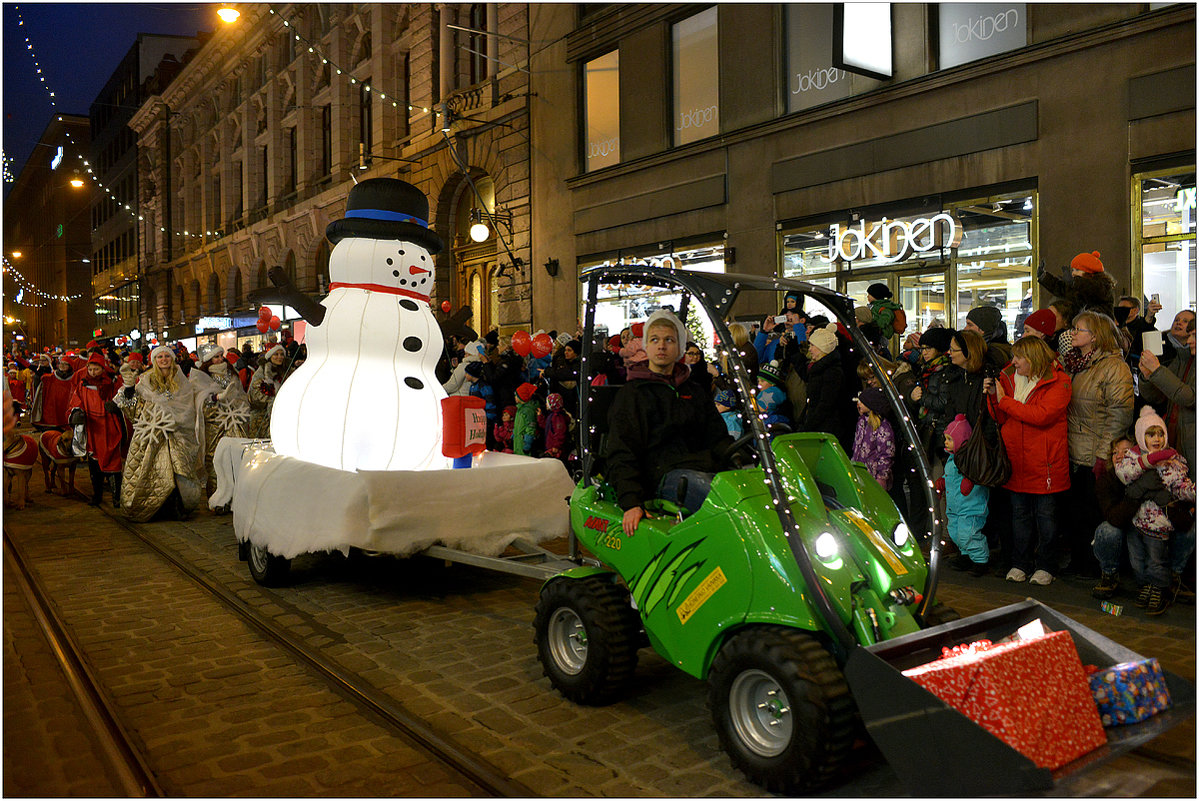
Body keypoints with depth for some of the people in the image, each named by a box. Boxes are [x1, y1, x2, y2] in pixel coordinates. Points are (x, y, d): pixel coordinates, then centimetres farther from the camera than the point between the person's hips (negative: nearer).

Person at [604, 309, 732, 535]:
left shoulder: (695, 392, 29)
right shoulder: (631, 394, 12)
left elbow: (719, 439, 28)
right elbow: (621, 454, 2)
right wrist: (631, 501, -14)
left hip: (709, 469, 5)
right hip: (666, 473, -5)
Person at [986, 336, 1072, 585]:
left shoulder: (1058, 382, -7)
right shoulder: (1010, 379, 10)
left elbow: (1041, 415, -21)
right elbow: (1001, 419, 11)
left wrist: (1004, 400, -16)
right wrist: (993, 396, -6)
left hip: (1045, 462, -5)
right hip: (1016, 461, 5)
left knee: (1046, 515, 5)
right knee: (1019, 513, 11)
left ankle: (1045, 566, 17)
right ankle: (1020, 564, 21)